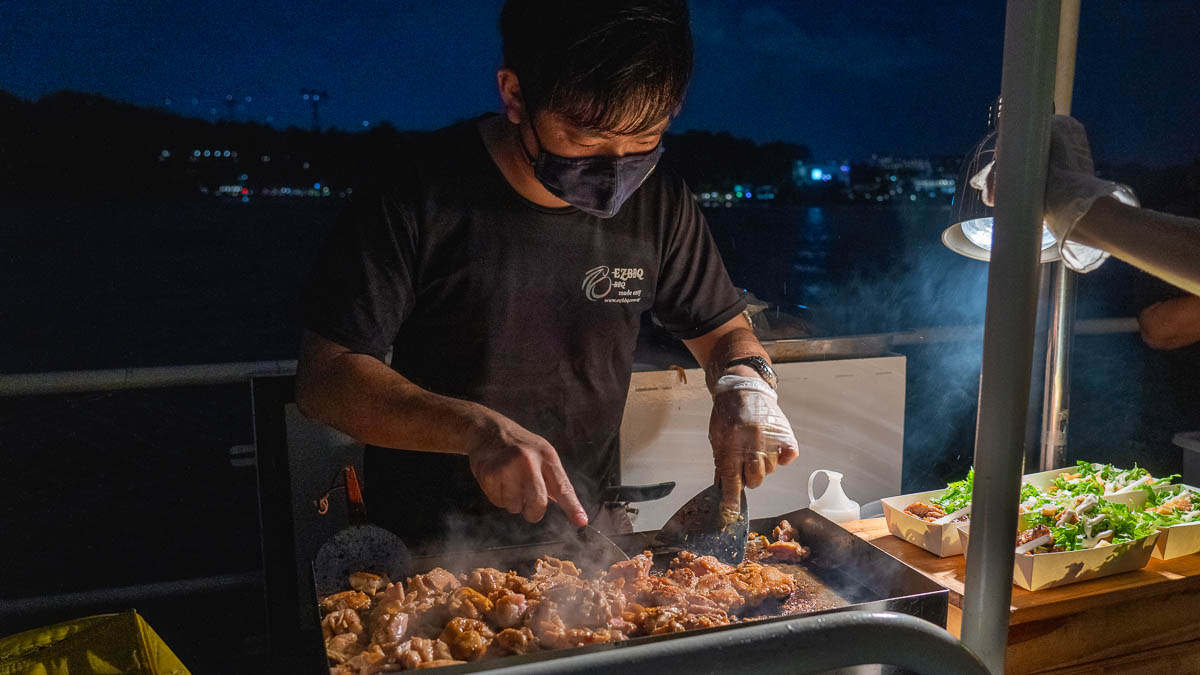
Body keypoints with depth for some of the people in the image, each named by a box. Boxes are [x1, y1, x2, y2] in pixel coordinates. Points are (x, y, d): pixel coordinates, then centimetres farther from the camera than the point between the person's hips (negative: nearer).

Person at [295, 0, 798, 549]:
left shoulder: (659, 202, -4)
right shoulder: (423, 192, -16)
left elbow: (722, 330, 9)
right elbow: (322, 378, -15)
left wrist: (744, 381, -15)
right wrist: (476, 428, -30)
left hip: (588, 536, 3)